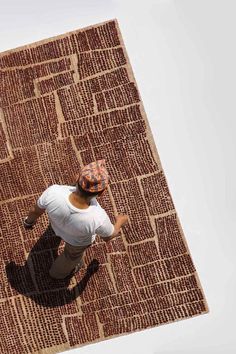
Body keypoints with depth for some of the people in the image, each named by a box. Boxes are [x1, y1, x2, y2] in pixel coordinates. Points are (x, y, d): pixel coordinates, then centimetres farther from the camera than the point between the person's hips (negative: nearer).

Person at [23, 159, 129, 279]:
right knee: (73, 253, 33)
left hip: (56, 224, 1)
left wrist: (29, 221, 7)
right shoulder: (98, 219, -44)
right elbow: (108, 237, -18)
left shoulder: (53, 192, -41)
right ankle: (59, 271, 64)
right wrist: (120, 221, 4)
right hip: (78, 241, -1)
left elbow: (35, 211, -17)